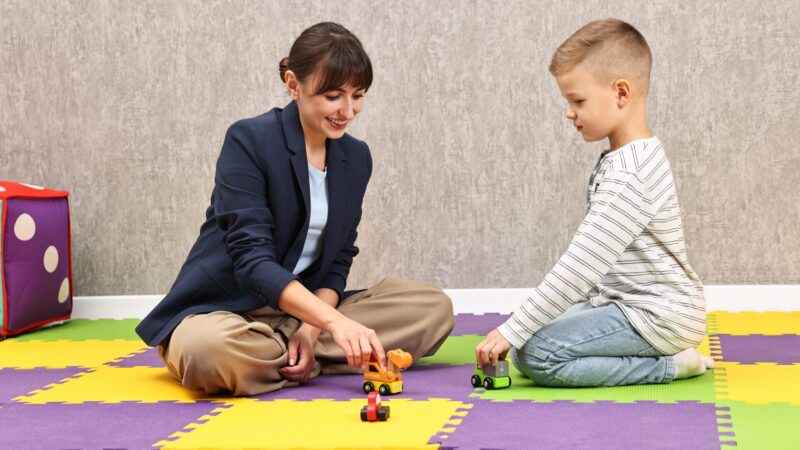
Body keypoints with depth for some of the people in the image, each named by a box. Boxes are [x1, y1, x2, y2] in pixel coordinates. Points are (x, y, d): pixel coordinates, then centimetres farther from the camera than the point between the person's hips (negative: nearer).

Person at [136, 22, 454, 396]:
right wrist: (335, 321, -34)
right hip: (222, 311, -6)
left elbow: (338, 260, 7)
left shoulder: (356, 158, 5)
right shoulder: (249, 141, -14)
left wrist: (313, 326, -14)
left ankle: (280, 354, -14)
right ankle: (323, 359, -13)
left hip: (302, 311, 6)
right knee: (212, 350, -42)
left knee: (435, 309, -10)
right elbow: (251, 259, -22)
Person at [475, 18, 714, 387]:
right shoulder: (628, 158, 9)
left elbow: (579, 267, -27)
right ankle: (668, 356, 7)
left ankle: (670, 365, -9)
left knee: (537, 355, -20)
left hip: (657, 319, -10)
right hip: (627, 303, 10)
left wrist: (511, 331, -24)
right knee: (526, 343, 8)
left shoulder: (628, 176, -24)